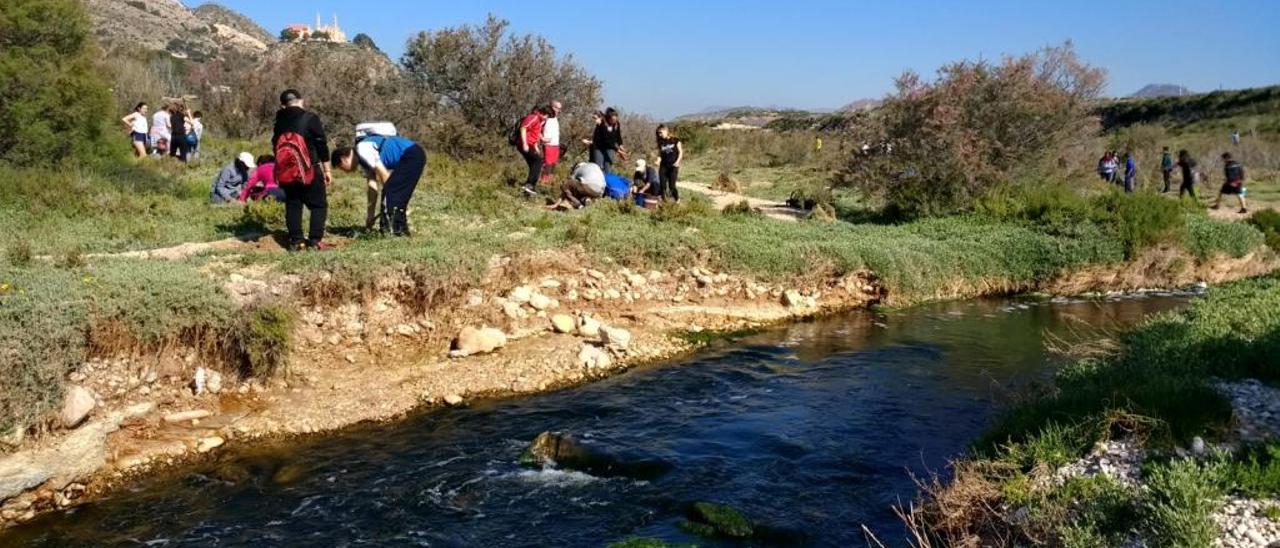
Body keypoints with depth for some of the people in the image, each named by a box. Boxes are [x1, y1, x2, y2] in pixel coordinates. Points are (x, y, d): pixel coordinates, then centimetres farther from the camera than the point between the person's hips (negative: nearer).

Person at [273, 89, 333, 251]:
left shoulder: (280, 122, 7)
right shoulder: (310, 118, -9)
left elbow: (276, 146, 13)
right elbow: (322, 146, -9)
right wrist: (327, 170, -3)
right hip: (310, 170, -5)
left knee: (292, 205, 11)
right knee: (319, 205, 3)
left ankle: (295, 241, 8)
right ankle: (315, 241, -5)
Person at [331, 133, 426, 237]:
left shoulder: (362, 149, -10)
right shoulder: (364, 160, 19)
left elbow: (384, 175, -13)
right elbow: (372, 187, 19)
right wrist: (370, 215, 19)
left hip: (412, 155, -9)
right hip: (414, 156, 9)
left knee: (389, 192, -8)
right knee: (398, 194, 11)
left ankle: (395, 230, -6)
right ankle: (401, 228, 16)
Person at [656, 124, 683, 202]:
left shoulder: (675, 140, 0)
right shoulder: (661, 142, 9)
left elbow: (680, 152, 1)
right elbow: (660, 154, 12)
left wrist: (677, 161, -13)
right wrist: (658, 161, -9)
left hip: (673, 166, -3)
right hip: (663, 166, 3)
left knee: (672, 185, -6)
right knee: (662, 185, -3)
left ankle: (677, 200, 15)